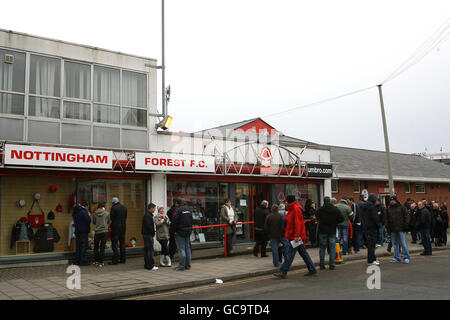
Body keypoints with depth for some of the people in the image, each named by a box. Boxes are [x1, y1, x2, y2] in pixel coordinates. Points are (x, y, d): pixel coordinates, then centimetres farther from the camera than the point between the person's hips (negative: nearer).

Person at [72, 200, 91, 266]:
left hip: (77, 231, 8)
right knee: (83, 246, -4)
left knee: (78, 246, 12)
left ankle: (77, 261, 16)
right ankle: (83, 261, -3)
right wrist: (89, 216, 0)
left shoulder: (75, 212, 11)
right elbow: (88, 221, -18)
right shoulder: (84, 212, -15)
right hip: (83, 232, -8)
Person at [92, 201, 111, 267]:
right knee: (102, 247, 2)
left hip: (97, 232, 1)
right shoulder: (107, 213, -4)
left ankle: (96, 261, 20)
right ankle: (101, 262, 3)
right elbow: (109, 222, 9)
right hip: (104, 231, -1)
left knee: (96, 246, 17)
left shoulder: (95, 213, -1)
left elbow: (93, 222, 11)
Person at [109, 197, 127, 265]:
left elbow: (111, 218, -11)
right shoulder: (124, 207, 7)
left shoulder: (113, 208, -13)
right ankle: (123, 259, 16)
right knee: (122, 243, 13)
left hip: (115, 228, -6)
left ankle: (115, 260, -3)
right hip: (123, 227, 6)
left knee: (114, 244, -2)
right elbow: (125, 217, 10)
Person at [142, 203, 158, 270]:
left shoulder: (146, 215, 17)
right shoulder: (148, 215, -16)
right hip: (148, 235, -11)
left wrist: (153, 231, 11)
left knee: (146, 250, 13)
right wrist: (153, 231, -10)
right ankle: (150, 265, -7)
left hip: (146, 234, 11)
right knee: (150, 250, -8)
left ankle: (146, 265, 19)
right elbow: (148, 225, -22)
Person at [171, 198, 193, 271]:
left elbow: (174, 221, -16)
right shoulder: (188, 209, 11)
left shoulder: (178, 210, -14)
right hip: (188, 232, 7)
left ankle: (182, 266, -3)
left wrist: (174, 231, -6)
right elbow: (191, 220, 15)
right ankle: (188, 265, 17)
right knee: (188, 247, 11)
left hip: (180, 232, -7)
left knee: (181, 249, -4)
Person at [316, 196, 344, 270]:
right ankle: (332, 265, 5)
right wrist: (335, 222, 10)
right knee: (332, 248, 7)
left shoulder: (320, 210, -8)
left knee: (322, 248, 8)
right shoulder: (336, 209, -3)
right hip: (332, 231, 0)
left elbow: (317, 218, 0)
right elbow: (341, 218, -3)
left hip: (322, 231, 0)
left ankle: (322, 264, 9)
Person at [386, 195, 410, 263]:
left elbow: (406, 217, -1)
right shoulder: (389, 209, 11)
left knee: (403, 243, -3)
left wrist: (406, 226, -9)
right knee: (395, 244, 8)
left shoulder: (402, 207, 1)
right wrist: (387, 227, 6)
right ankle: (397, 257, 16)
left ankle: (406, 257, 4)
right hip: (393, 230, 4)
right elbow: (387, 219, 14)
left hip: (401, 229, -4)